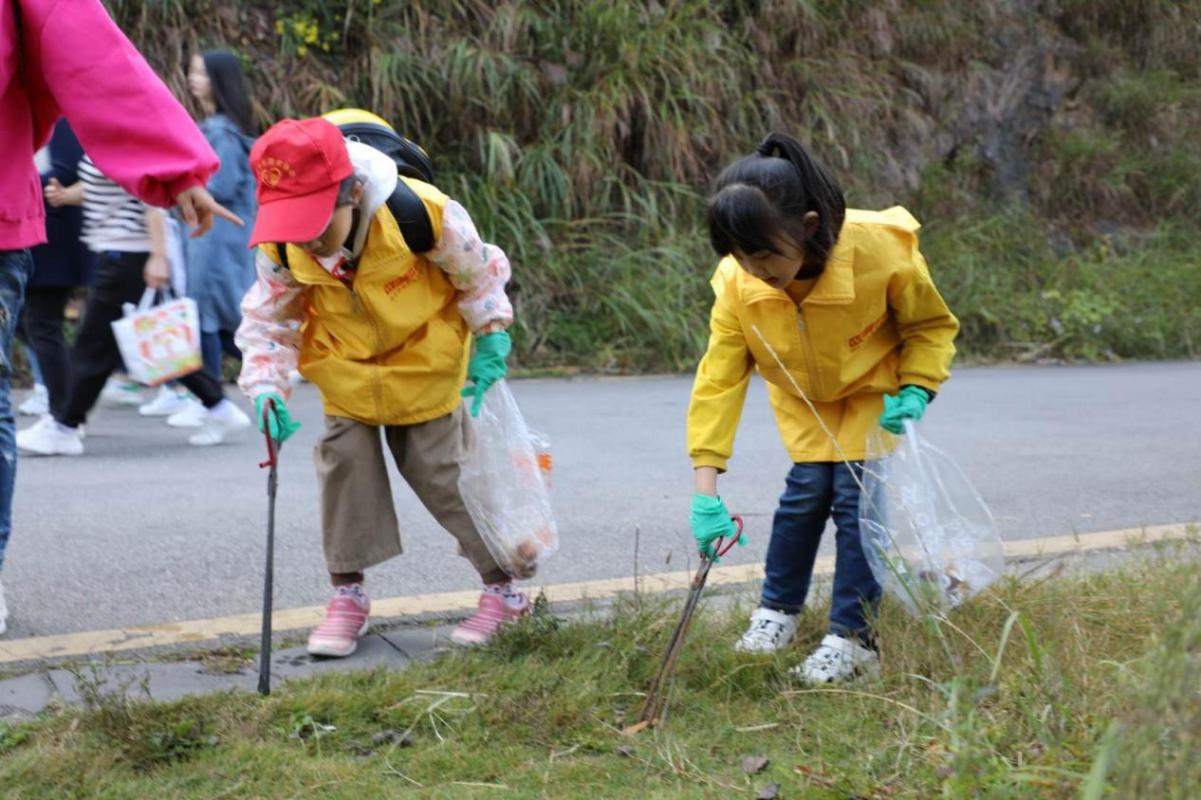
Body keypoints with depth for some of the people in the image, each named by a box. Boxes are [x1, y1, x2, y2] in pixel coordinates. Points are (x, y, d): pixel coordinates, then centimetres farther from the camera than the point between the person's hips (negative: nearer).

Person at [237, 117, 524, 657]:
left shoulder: (423, 214, -32)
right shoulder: (280, 249, -24)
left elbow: (475, 270, -13)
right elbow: (268, 318, -10)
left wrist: (492, 337, -7)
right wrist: (267, 387, -23)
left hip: (424, 361, -3)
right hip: (345, 368, 3)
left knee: (438, 470, 1)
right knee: (343, 461, -2)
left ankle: (501, 588, 14)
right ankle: (348, 595, 12)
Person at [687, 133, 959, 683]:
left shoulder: (882, 251, -36)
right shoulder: (738, 286, -29)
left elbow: (931, 326, -15)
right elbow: (719, 379, -28)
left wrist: (916, 390, -29)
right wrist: (706, 491, -33)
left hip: (873, 394, -2)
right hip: (803, 399, 2)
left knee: (856, 498, -11)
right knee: (806, 491, -6)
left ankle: (852, 638, 0)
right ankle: (778, 610, 19)